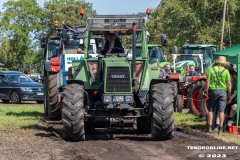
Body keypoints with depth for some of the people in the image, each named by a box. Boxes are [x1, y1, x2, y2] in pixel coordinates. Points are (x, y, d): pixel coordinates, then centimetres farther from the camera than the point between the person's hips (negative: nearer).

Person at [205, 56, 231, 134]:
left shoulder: (212, 69, 2)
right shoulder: (226, 71, 0)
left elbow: (208, 82, -3)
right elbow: (229, 84, -3)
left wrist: (206, 91, 2)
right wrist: (229, 95, 4)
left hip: (213, 91, 1)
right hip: (223, 91, -1)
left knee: (210, 110, 9)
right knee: (221, 111, 1)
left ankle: (210, 128, 5)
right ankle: (220, 129, -1)